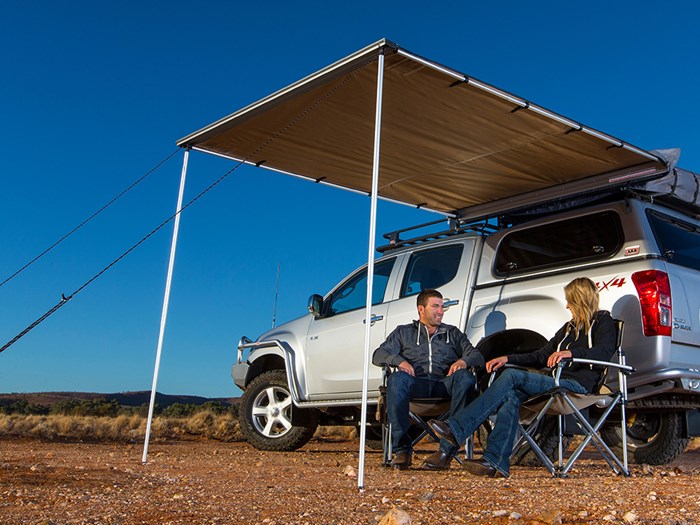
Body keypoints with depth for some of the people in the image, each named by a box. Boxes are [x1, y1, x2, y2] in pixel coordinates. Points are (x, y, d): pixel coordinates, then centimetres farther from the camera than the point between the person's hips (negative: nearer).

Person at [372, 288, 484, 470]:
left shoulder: (453, 333, 27)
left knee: (465, 377, -33)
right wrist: (398, 360, -11)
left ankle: (447, 451, -37)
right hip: (416, 383, -1)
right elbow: (378, 355, 12)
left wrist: (463, 361, -9)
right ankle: (402, 450, -33)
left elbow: (477, 356, 15)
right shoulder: (404, 332, 24)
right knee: (397, 379, -35)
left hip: (445, 384, 1)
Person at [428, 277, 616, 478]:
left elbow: (605, 351, -14)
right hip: (557, 381, 7)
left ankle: (456, 428, -28)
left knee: (512, 376, -23)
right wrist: (507, 358, 15)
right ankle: (497, 463, -33)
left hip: (576, 384, -7)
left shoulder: (603, 321, 8)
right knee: (510, 396, -23)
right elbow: (540, 357, 28)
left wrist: (571, 352, -30)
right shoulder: (569, 327, 30)